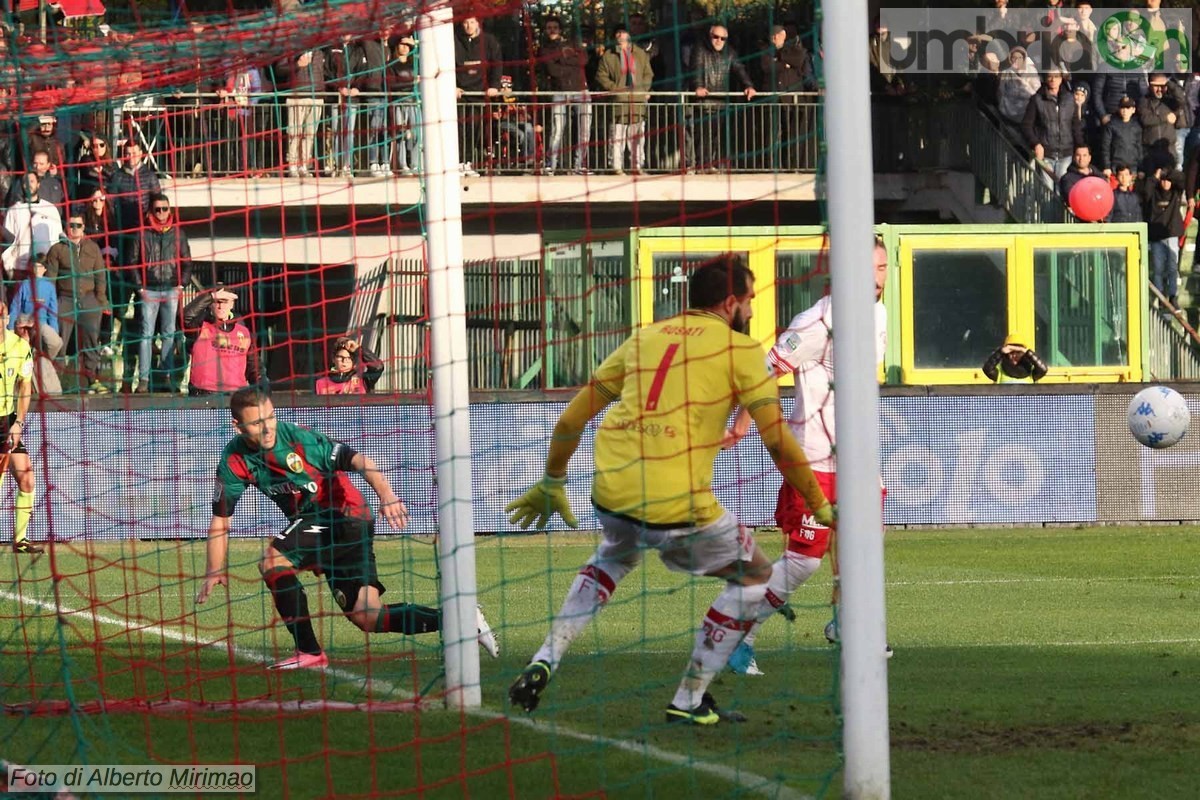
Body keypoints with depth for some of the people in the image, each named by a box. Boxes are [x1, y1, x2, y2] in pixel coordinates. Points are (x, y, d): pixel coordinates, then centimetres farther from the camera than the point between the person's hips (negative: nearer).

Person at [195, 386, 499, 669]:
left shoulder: (298, 438, -18)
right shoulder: (234, 460, -3)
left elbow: (358, 460, -21)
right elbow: (220, 517, 4)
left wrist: (386, 495, -36)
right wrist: (215, 571, -1)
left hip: (345, 517, -7)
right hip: (315, 522, 7)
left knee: (272, 559, -23)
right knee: (368, 618, 4)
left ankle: (309, 652, -17)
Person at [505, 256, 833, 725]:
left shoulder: (644, 339, 20)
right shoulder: (740, 347, 6)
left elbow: (571, 418, 22)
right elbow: (778, 440, 0)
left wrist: (551, 483, 35)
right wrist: (820, 506, 10)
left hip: (610, 490, 6)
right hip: (677, 503, -6)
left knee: (615, 555, 38)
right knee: (754, 579, 17)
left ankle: (546, 660, 22)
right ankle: (689, 700, 16)